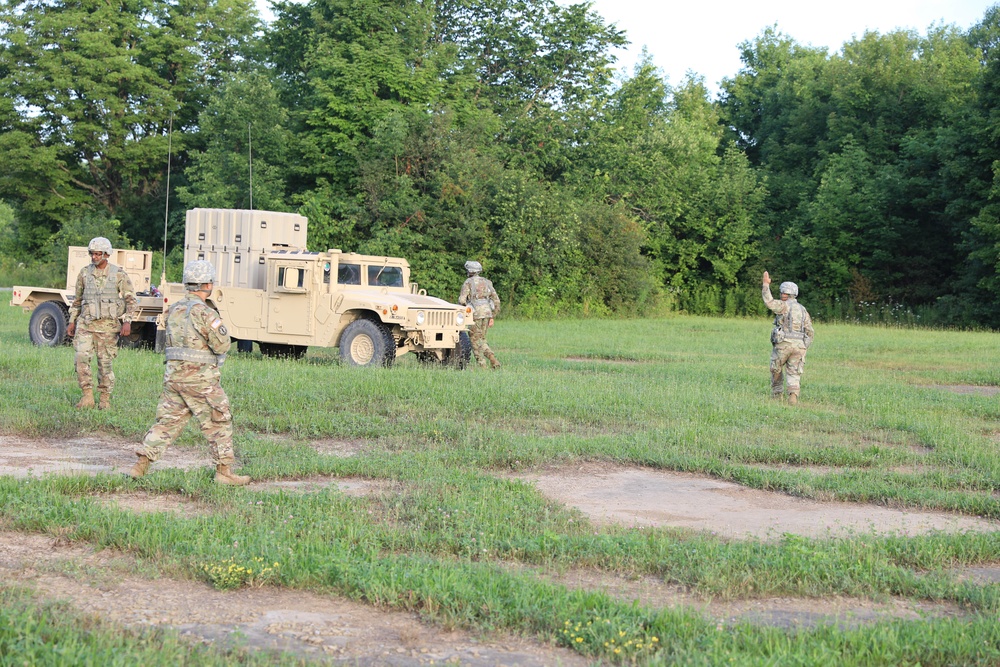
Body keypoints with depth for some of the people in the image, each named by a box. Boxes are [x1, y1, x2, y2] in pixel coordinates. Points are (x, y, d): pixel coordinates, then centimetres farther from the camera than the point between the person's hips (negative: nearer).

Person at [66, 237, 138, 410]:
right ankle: (87, 396, -8)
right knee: (81, 357, -13)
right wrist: (72, 322, 16)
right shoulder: (84, 272, 9)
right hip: (85, 324, 2)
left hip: (107, 325, -2)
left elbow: (131, 300, -1)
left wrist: (127, 321, -12)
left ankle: (105, 400, 13)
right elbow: (77, 300, 19)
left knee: (105, 362, 2)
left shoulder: (119, 274, -1)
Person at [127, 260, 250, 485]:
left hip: (173, 374, 7)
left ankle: (141, 465, 9)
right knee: (219, 423, 5)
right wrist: (219, 326, 5)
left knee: (167, 422, 13)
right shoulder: (204, 312, -15)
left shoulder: (174, 310, 9)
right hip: (200, 380, -7)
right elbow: (222, 345, -15)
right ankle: (224, 471, 8)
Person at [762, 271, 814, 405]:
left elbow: (769, 302, -18)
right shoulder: (803, 310, 17)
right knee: (793, 374, 2)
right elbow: (809, 332, 14)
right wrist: (804, 349, 20)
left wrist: (766, 284, -8)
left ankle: (777, 394, 25)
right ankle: (793, 394, -22)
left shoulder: (784, 306, -2)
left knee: (776, 370, 17)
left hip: (783, 343, -4)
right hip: (799, 346, 4)